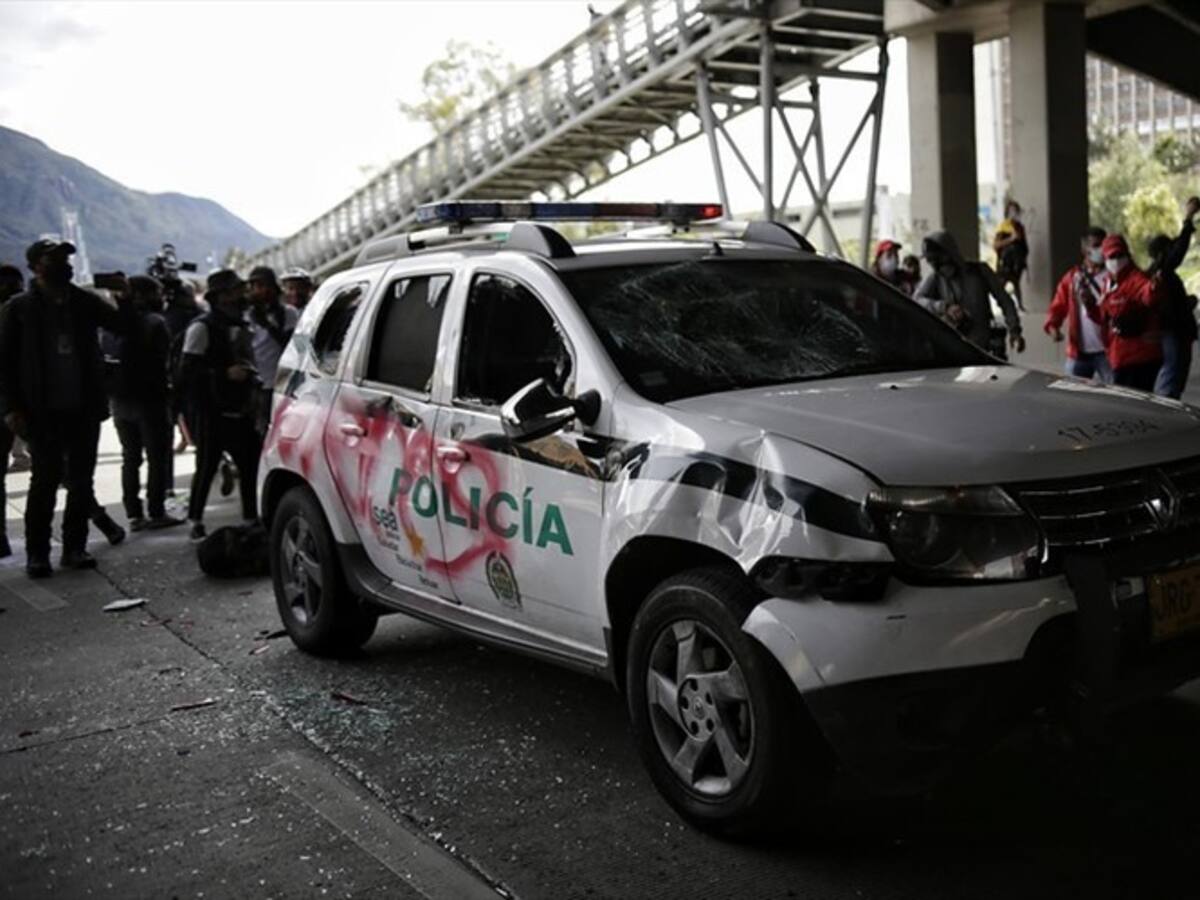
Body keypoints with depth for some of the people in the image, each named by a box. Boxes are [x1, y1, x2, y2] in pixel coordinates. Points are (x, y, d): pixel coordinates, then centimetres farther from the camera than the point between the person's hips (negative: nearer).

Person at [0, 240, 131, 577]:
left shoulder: (84, 301, 7)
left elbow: (123, 326, 4)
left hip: (83, 408, 4)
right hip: (42, 411, -4)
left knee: (81, 480, 7)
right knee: (46, 479, -2)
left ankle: (75, 547, 17)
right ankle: (37, 553, 8)